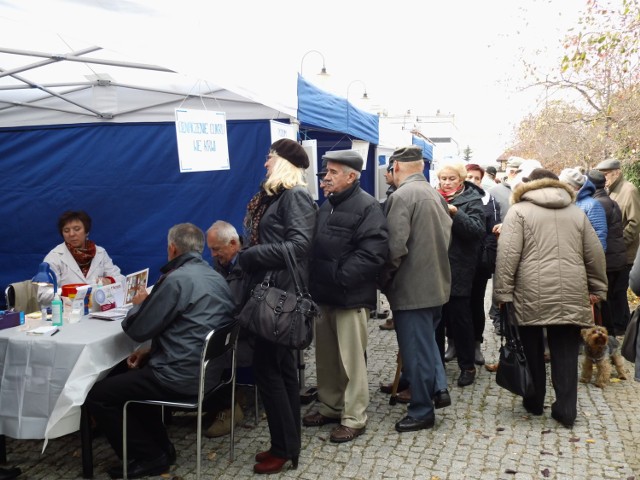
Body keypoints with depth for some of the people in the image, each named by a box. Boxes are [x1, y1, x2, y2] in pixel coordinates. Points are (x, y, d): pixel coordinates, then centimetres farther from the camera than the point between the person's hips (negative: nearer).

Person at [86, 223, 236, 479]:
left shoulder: (176, 279, -18)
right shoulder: (215, 277, 11)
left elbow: (137, 330, -12)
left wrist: (138, 304, 8)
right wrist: (152, 350, 12)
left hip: (182, 375, -10)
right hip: (207, 368, 10)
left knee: (97, 396, 2)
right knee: (123, 373, 26)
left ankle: (149, 457, 10)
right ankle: (159, 447, 26)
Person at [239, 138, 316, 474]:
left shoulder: (295, 195, -11)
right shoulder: (273, 195, 17)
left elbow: (299, 244, -23)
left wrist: (249, 256, -18)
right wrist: (247, 258, -1)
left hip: (283, 291, -9)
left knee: (266, 366, -5)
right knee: (280, 366, 13)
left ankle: (284, 448, 8)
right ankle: (288, 443, 24)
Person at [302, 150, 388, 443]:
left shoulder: (367, 207, -12)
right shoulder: (327, 206, 16)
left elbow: (372, 254, -21)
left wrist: (339, 278, -21)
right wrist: (316, 282, 9)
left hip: (350, 297, -8)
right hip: (324, 295, 9)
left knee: (351, 360, 1)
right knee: (326, 357, 17)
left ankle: (354, 418, 14)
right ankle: (330, 407, 33)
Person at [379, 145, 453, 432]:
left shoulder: (401, 196, -18)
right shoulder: (435, 195, 8)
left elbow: (395, 246, -23)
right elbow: (446, 236, 12)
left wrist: (383, 280, -9)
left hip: (411, 288, -9)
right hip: (436, 283, 9)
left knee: (415, 350, 4)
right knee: (426, 341, 26)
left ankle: (422, 412, 17)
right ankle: (439, 388, 26)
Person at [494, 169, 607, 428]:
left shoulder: (518, 211, 3)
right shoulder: (576, 212, 16)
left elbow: (507, 254, -8)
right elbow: (595, 254, 15)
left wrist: (503, 292, -6)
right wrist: (597, 288, 23)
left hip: (532, 294, -3)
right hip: (571, 295, 3)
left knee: (532, 351, 10)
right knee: (565, 353, 8)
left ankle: (534, 402, 23)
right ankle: (566, 409, 11)